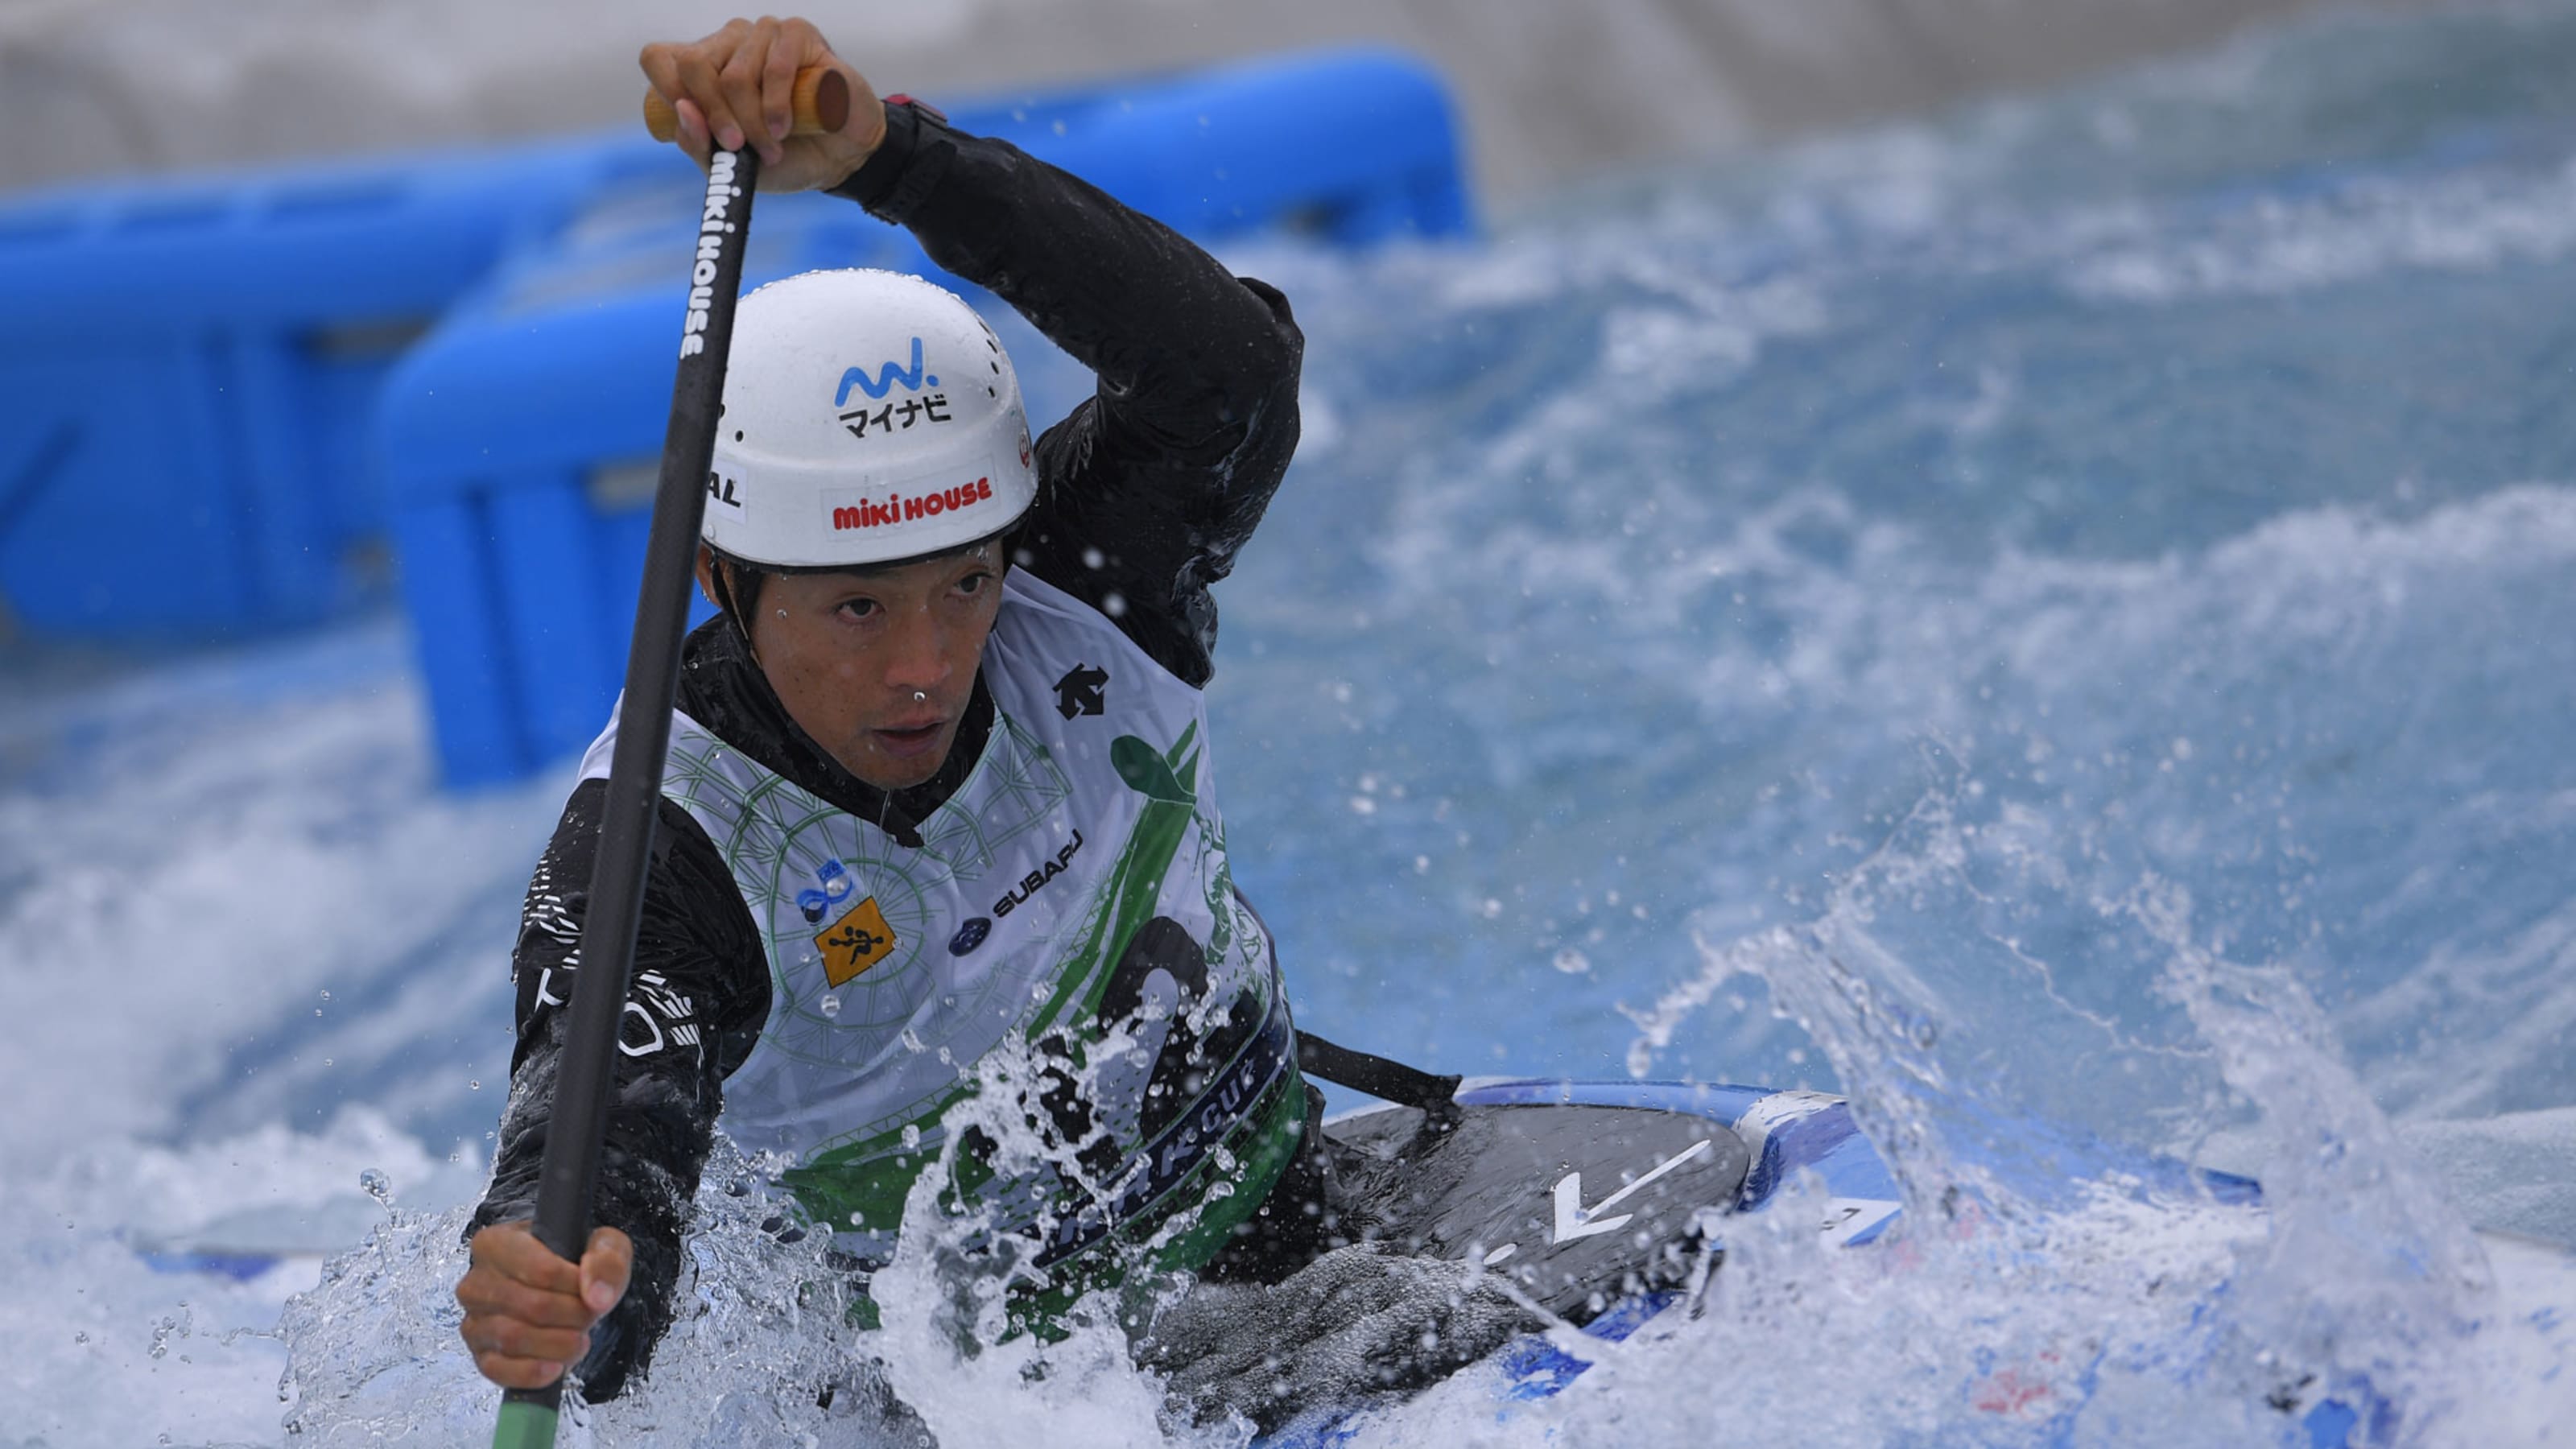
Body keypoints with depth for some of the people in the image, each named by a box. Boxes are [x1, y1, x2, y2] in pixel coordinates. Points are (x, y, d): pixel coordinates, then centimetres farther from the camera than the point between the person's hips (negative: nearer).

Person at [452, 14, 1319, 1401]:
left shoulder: (1082, 583, -17)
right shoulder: (651, 856, -23)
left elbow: (1229, 362, -35)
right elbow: (600, 1153, -37)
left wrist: (882, 146, -46)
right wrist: (546, 1307, -62)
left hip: (1289, 1219, 1)